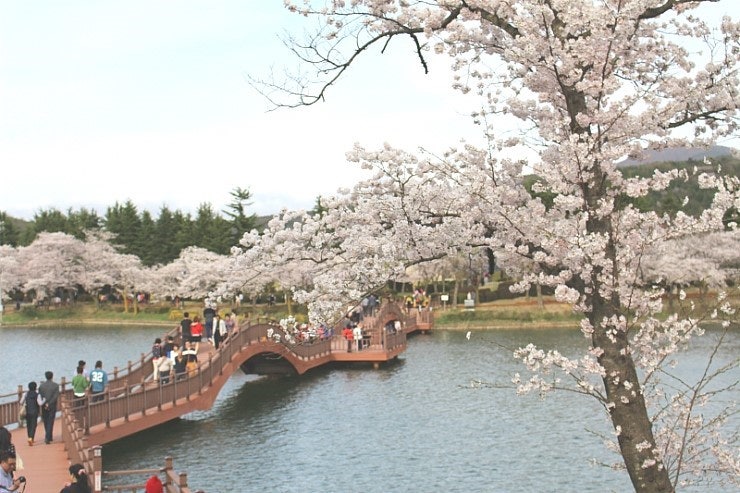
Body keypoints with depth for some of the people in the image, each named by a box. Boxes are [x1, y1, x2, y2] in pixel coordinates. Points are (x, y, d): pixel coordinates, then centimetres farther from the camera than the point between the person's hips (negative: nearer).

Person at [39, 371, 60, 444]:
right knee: (50, 422, 0)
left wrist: (44, 404, -6)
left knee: (46, 422, 16)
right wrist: (49, 404, -13)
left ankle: (49, 437, 25)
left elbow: (40, 396, -5)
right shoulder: (56, 385, -7)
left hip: (44, 406, 3)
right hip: (52, 406, -3)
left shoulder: (41, 386, 0)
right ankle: (47, 438, -10)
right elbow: (56, 397, -14)